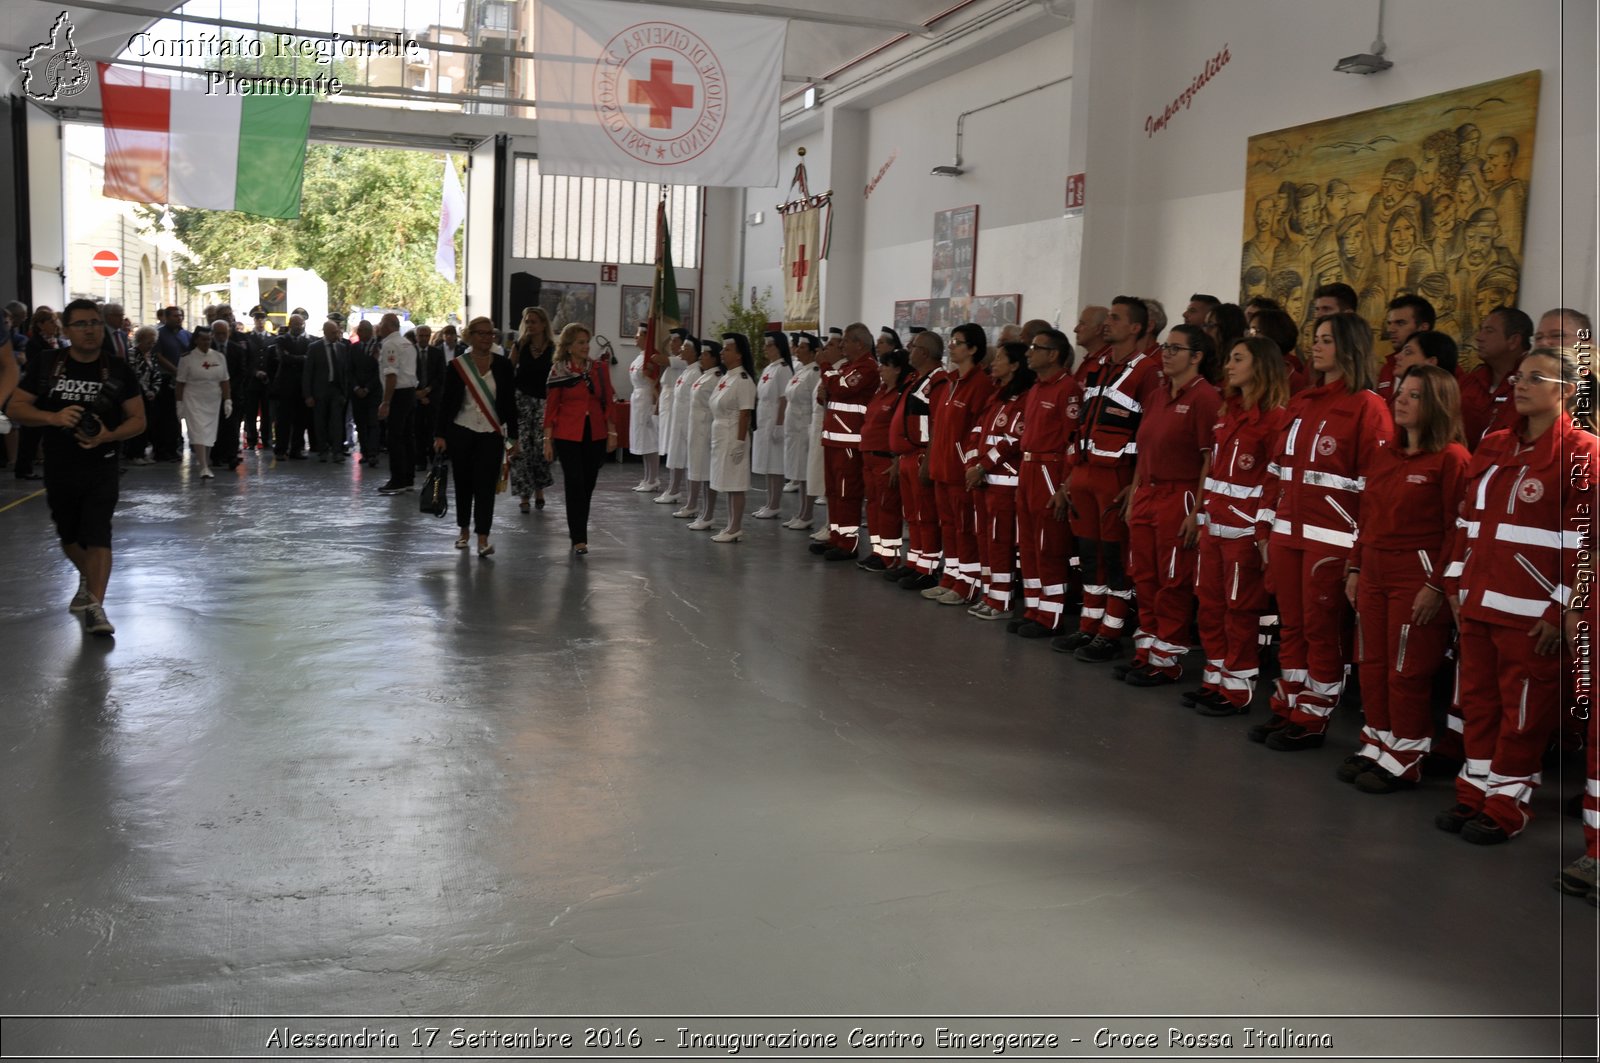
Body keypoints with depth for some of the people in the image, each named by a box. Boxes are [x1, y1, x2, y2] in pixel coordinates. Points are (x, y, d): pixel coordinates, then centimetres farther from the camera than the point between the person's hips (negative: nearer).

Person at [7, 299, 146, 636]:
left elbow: (138, 419, -1)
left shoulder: (118, 371, -3)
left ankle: (95, 605, -10)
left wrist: (108, 435, -20)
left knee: (97, 535, -12)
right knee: (69, 536, 19)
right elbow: (15, 407, -3)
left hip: (102, 468, -2)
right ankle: (88, 579, 46)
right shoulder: (46, 365, -2)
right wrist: (54, 417, -21)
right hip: (59, 468, 3)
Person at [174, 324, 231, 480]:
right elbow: (181, 383, -2)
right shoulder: (187, 359, -4)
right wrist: (180, 403, -3)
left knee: (210, 433, 10)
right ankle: (204, 468, -16)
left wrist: (227, 400, 3)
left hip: (213, 402, 4)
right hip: (194, 401, -4)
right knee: (199, 432, -11)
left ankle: (206, 461, 27)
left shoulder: (219, 357, 5)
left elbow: (224, 381, 7)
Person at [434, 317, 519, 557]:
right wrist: (440, 435, -6)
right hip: (461, 432, 0)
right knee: (464, 483, 10)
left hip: (492, 434, 0)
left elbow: (509, 403, 5)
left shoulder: (504, 365, 3)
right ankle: (464, 530, 27)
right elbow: (445, 402, 0)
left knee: (486, 485, -8)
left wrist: (513, 437, 3)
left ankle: (483, 538, -9)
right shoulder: (457, 366, 0)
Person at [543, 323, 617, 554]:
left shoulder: (600, 368, 4)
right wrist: (547, 439, -4)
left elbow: (608, 402, 7)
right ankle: (579, 539, -3)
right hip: (568, 435, -3)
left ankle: (577, 529, 29)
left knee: (587, 485, 10)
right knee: (575, 485, -7)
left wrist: (611, 432, 2)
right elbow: (551, 406, -1)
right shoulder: (559, 371, -3)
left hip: (595, 434, 3)